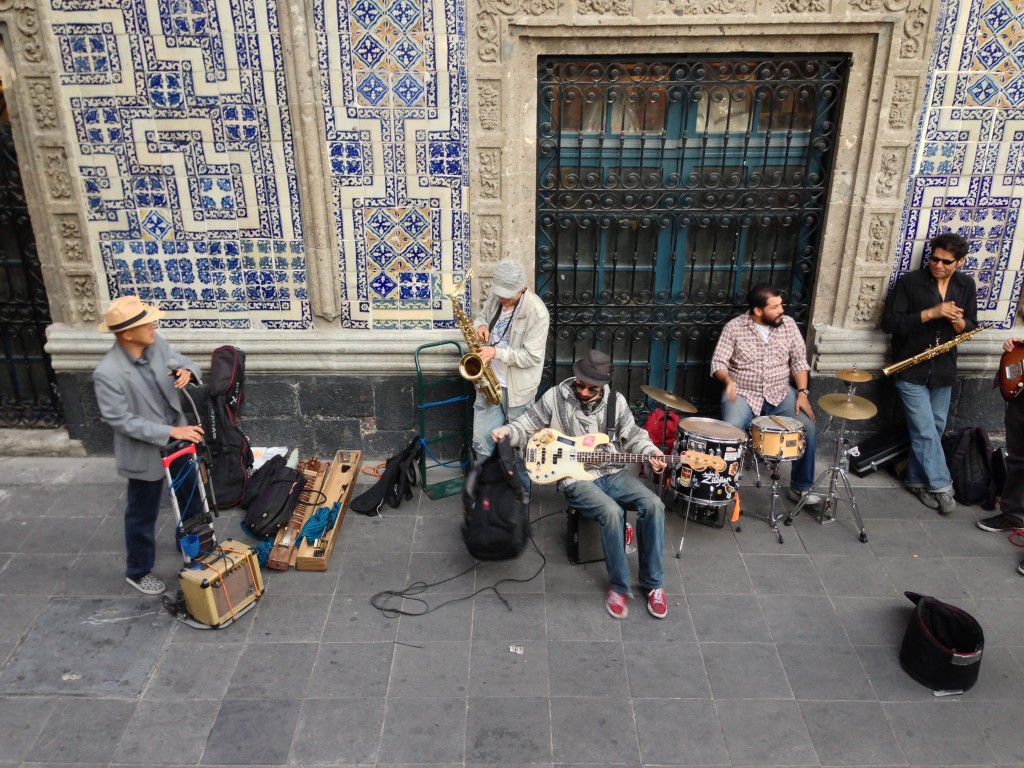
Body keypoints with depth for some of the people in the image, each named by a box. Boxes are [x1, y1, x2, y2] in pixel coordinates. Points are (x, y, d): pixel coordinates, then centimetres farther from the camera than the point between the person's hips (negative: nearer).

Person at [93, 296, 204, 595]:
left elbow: (184, 362, 5)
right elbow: (122, 421, -24)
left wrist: (187, 372, -20)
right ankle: (137, 571, 38)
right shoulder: (107, 373, -27)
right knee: (142, 514, 14)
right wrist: (170, 432, -27)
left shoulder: (156, 344, -10)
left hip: (179, 438, 6)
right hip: (145, 452, -6)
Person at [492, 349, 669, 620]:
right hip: (575, 477, -4)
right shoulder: (555, 397, -7)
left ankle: (653, 583, -3)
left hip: (612, 473, 4)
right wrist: (507, 431, -19)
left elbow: (633, 436, 12)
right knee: (612, 512, -32)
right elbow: (527, 425, 1)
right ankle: (619, 586, -11)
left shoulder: (616, 400, 1)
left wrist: (651, 453, -6)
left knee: (653, 505, -20)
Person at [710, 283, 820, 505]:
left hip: (780, 393, 3)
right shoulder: (734, 327, -7)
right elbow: (718, 362, -9)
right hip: (743, 394, -3)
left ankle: (801, 487, 1)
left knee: (808, 427, -18)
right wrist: (728, 380, -30)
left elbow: (799, 360, 5)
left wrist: (802, 392, -7)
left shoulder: (788, 324, 1)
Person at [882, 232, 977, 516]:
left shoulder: (966, 286, 5)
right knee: (926, 432, -6)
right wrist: (931, 313, -23)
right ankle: (940, 486, 6)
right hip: (911, 370, -5)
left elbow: (971, 327, 10)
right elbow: (889, 323, -16)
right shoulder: (909, 282, -10)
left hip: (943, 370, 5)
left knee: (934, 430, 11)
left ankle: (917, 480, 25)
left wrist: (958, 322, -14)